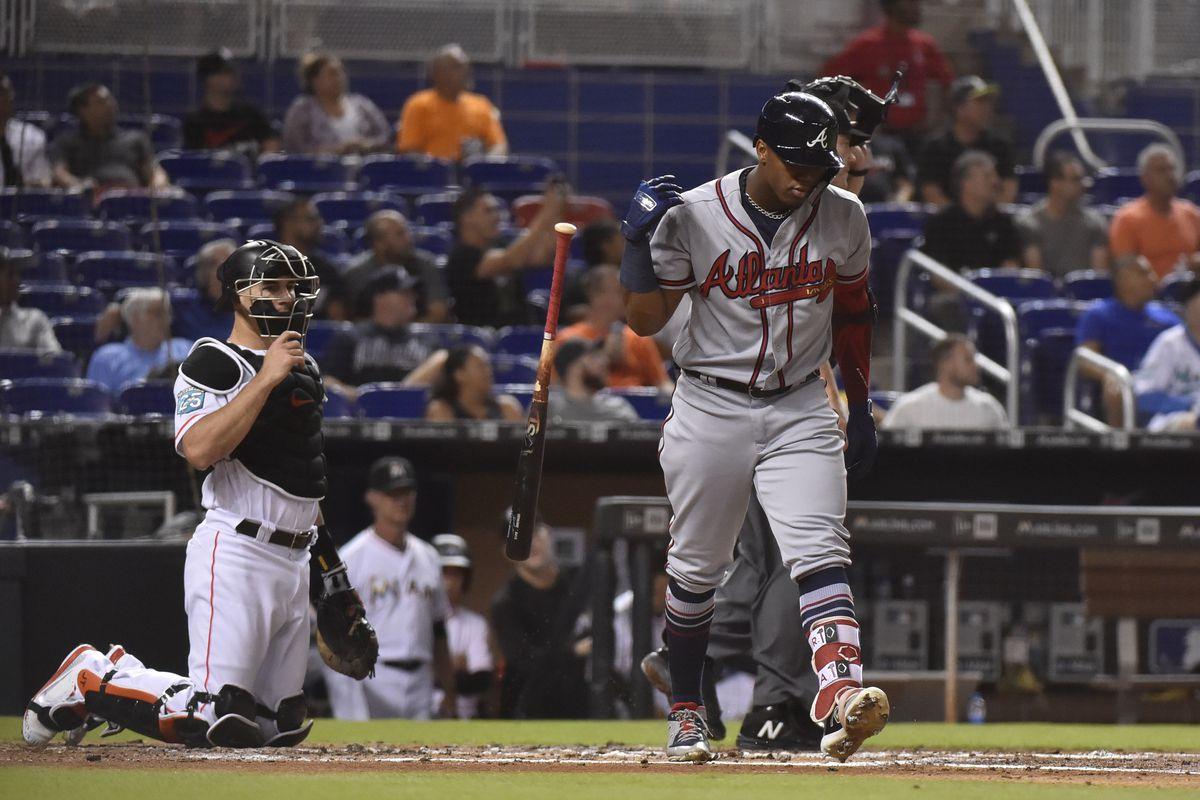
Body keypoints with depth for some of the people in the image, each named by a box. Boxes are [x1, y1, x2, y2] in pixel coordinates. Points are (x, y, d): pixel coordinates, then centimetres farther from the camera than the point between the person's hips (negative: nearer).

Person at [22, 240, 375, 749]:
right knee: (217, 723, -18)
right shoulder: (215, 363, -8)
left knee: (279, 726, 8)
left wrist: (330, 567, 23)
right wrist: (265, 379, -23)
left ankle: (123, 676, 21)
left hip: (292, 562, 9)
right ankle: (90, 679, 4)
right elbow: (199, 450, -26)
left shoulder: (303, 367, 19)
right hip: (235, 553, -9)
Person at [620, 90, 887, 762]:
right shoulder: (693, 216, -9)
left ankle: (842, 691, -37)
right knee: (696, 569, 8)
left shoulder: (844, 217, 0)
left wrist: (862, 409, 15)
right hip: (711, 409, -1)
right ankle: (686, 711, 27)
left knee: (819, 552, -18)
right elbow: (644, 320, -6)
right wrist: (640, 239, -20)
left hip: (801, 410, 1)